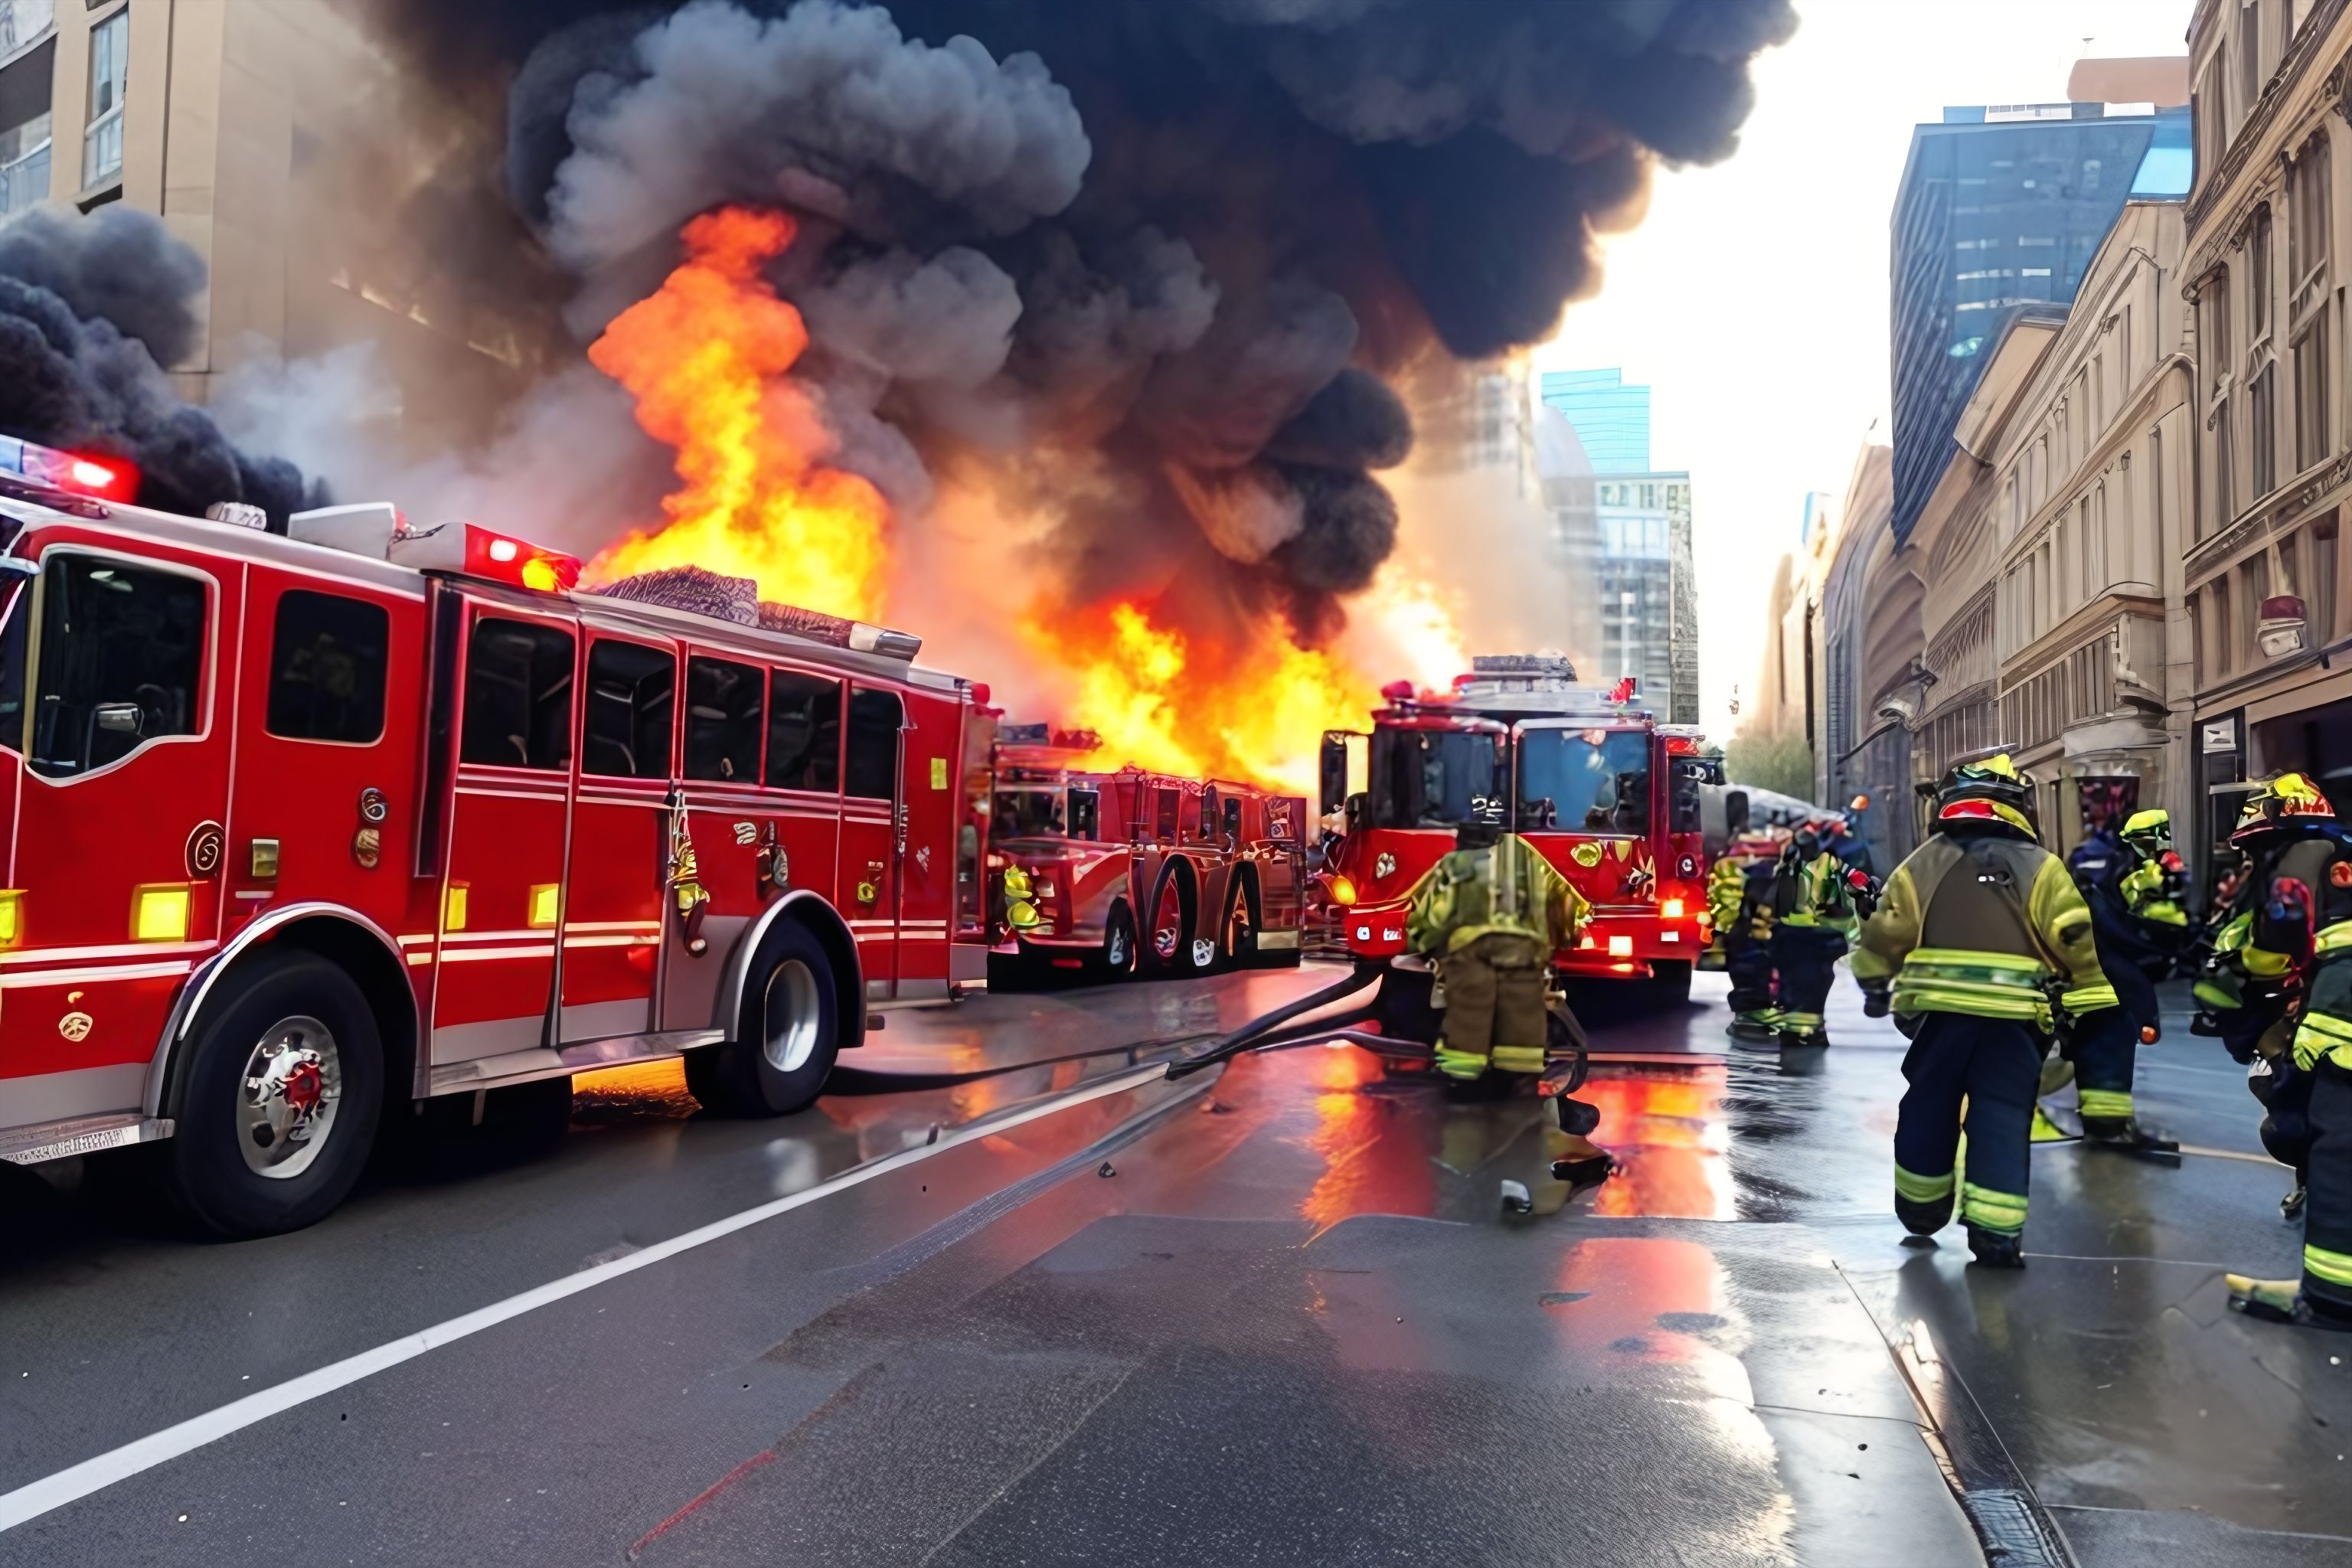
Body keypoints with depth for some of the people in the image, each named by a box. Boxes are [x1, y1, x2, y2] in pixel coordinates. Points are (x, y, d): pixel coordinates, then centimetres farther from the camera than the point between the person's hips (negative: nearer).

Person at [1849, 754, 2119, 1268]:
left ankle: (1921, 1210, 30)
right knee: (2002, 1120, 3)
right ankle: (1996, 1231, -3)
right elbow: (2079, 945, -1)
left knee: (1928, 1112, 16)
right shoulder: (2042, 869, 4)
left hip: (1940, 1011, 1)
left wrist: (1876, 989, 23)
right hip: (2014, 1018, -1)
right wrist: (2091, 1008, 7)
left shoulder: (1923, 864, 7)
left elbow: (1883, 935, 8)